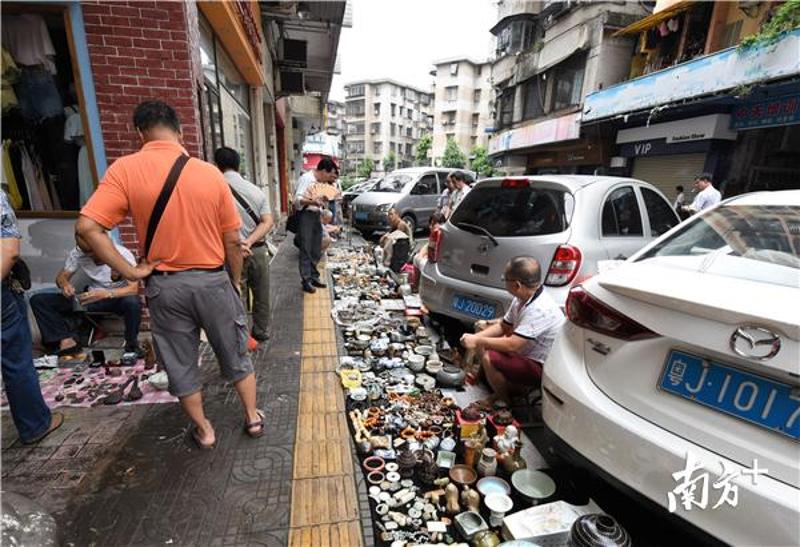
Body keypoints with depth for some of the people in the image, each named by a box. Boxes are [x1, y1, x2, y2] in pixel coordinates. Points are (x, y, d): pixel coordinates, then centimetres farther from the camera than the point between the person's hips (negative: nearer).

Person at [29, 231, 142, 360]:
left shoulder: (122, 254, -21)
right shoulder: (77, 253, -8)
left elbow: (133, 288, -28)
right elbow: (61, 277, 1)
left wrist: (105, 293, -43)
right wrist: (65, 284, -23)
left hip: (118, 298, -4)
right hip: (93, 298, 5)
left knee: (132, 302, -40)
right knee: (38, 300, -8)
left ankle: (131, 344, -16)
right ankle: (68, 342, -19)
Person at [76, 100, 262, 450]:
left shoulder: (125, 169, -8)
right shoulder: (209, 173, -6)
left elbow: (87, 227, -16)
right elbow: (233, 242, -4)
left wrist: (130, 272, -6)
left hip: (164, 284, 0)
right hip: (212, 280, 0)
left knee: (180, 364, 18)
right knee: (235, 353, 18)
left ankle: (204, 430, 34)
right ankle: (253, 417, 32)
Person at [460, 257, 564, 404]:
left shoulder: (540, 309, -31)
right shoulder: (521, 300, -2)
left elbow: (511, 345, -33)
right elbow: (503, 326, 7)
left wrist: (478, 341, -21)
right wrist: (476, 337, -8)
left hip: (542, 369, -9)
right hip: (529, 354, 9)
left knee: (489, 358, -24)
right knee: (486, 343, 8)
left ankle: (505, 402, 1)